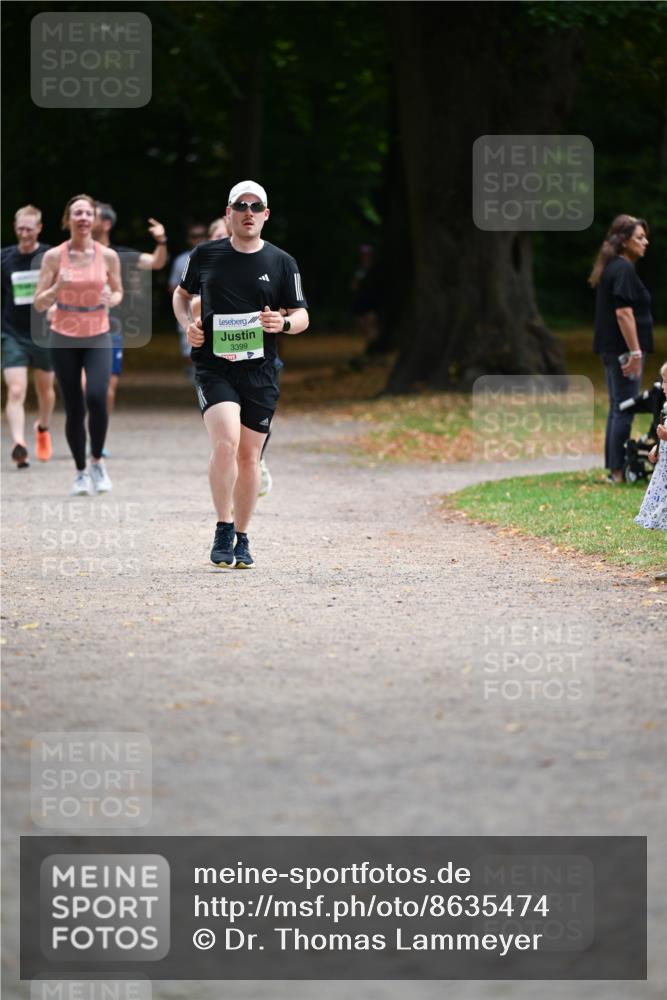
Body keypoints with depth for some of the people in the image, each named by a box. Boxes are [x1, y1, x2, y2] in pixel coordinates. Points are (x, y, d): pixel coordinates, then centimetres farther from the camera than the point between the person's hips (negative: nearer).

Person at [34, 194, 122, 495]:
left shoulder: (108, 256, -2)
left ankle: (97, 461, 1)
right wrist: (57, 288, -24)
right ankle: (81, 472, 18)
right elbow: (39, 304, -4)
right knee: (74, 409, 1)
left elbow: (118, 291, 13)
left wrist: (113, 299, -10)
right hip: (64, 339, 0)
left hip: (98, 338, 0)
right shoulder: (54, 256, -6)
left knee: (97, 398, -21)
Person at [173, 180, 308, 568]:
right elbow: (183, 293, 21)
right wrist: (188, 324, 1)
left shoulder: (282, 263, 4)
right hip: (214, 366, -2)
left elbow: (302, 316, 7)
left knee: (249, 456, 5)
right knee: (226, 441, -22)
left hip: (260, 372, 2)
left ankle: (242, 539, 20)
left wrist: (284, 323, -15)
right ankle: (223, 531, -10)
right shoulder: (205, 255, 5)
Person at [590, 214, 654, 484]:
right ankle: (618, 471, -7)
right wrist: (635, 352, -21)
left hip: (611, 350, 10)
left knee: (617, 409, 13)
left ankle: (613, 469, 17)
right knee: (624, 410, -8)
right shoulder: (623, 270, -14)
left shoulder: (612, 268, 16)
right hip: (623, 348, -10)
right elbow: (623, 312, -21)